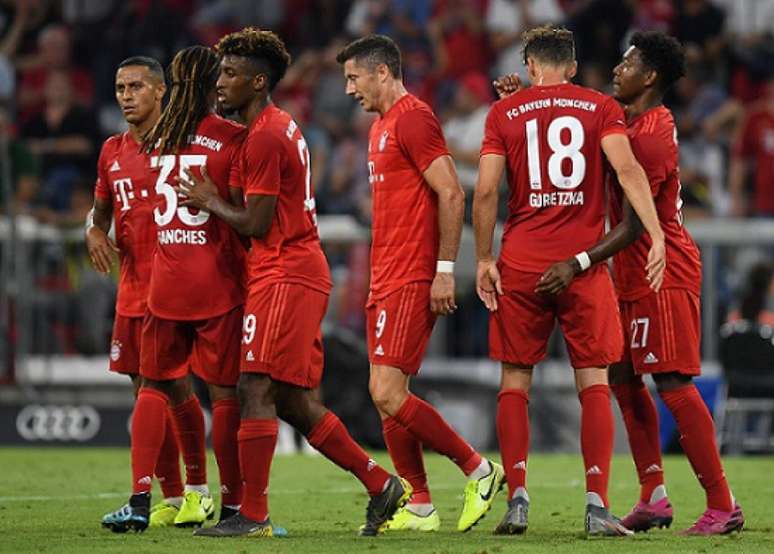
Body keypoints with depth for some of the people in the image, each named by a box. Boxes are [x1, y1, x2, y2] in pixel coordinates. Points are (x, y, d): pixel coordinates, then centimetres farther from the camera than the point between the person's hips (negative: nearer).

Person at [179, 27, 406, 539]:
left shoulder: (264, 137, -14)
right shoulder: (284, 127, 18)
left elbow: (255, 224, -15)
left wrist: (210, 202, 0)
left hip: (284, 275, -10)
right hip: (304, 271, 10)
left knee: (256, 390, -11)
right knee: (296, 402, 12)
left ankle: (253, 515, -13)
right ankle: (381, 485, 17)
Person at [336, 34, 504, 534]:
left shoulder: (413, 119, -11)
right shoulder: (382, 125, 19)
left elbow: (451, 194, -17)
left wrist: (445, 269, -20)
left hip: (411, 281, -10)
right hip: (387, 281, 10)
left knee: (388, 395, -14)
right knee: (389, 397, 7)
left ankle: (479, 470, -2)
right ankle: (419, 508, 11)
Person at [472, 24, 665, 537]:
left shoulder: (505, 113, 5)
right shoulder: (601, 108, 5)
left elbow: (485, 191, -2)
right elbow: (627, 169, -10)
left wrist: (483, 259, 4)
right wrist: (656, 234, -14)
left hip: (520, 266, 0)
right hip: (583, 263, 0)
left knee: (515, 381, 9)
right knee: (593, 382, 4)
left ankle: (518, 499, 0)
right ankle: (597, 505, -6)